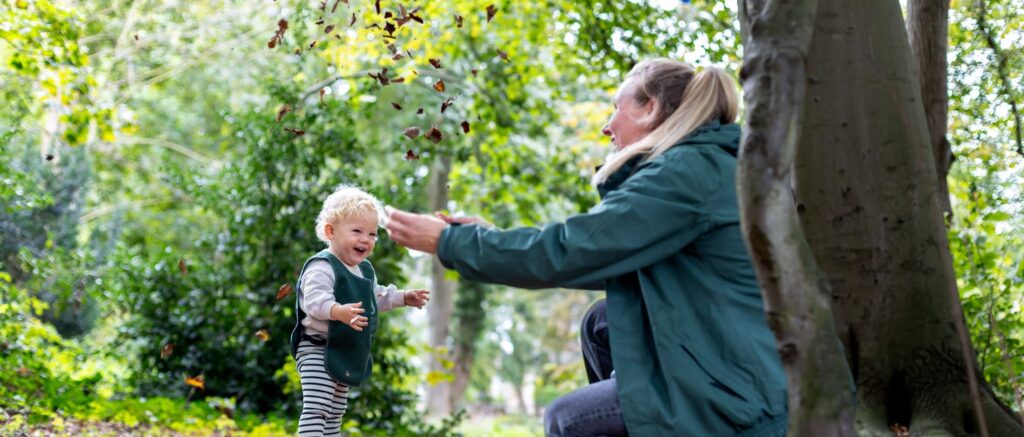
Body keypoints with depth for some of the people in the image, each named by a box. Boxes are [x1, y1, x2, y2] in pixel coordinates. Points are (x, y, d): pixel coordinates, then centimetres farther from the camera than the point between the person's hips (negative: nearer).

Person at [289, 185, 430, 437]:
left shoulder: (364, 270, 12)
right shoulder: (322, 267, -20)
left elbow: (376, 298, 30)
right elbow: (314, 300, -35)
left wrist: (403, 298, 24)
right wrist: (338, 311, -51)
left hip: (345, 356, 10)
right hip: (317, 351, -10)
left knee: (335, 413, 17)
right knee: (316, 408, -19)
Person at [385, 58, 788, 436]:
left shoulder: (687, 172, -16)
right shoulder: (704, 166, 14)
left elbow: (563, 252, -18)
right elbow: (596, 254, 17)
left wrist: (448, 242, -6)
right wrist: (484, 237, 14)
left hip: (744, 399, -9)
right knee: (601, 325, 14)